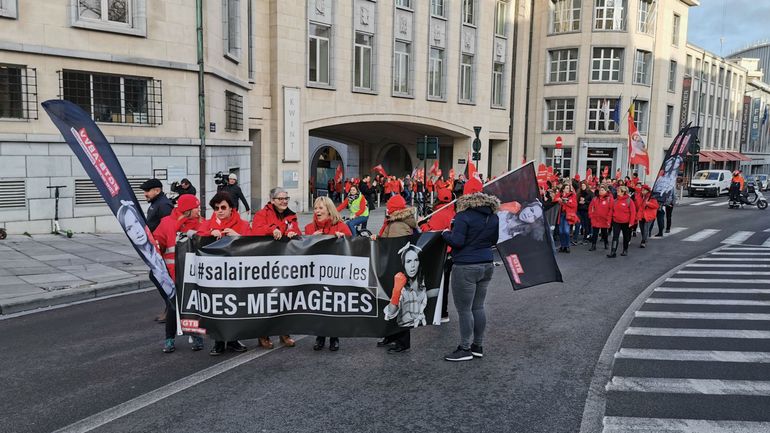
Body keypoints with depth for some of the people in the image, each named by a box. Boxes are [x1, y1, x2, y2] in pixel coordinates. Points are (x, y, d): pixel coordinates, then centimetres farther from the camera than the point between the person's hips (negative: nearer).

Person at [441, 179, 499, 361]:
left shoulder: (464, 215, -15)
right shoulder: (493, 215, 7)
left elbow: (457, 241, -18)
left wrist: (445, 233, 0)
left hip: (466, 267, -7)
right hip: (486, 265, 8)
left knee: (464, 309, 2)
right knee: (478, 307, 16)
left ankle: (465, 349, 9)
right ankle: (478, 346, 24)